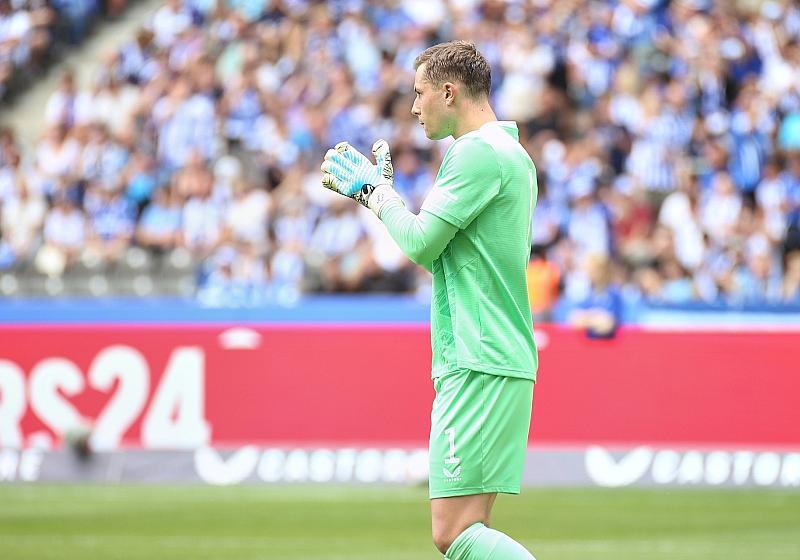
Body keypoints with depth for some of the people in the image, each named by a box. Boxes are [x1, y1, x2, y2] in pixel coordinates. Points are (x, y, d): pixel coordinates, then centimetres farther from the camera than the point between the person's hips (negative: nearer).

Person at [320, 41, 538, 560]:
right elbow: (438, 253, 26)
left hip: (481, 366, -10)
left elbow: (421, 243, -13)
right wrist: (375, 188, 27)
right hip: (496, 362, 10)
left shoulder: (480, 151, -11)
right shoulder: (508, 152, 20)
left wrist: (374, 189, 4)